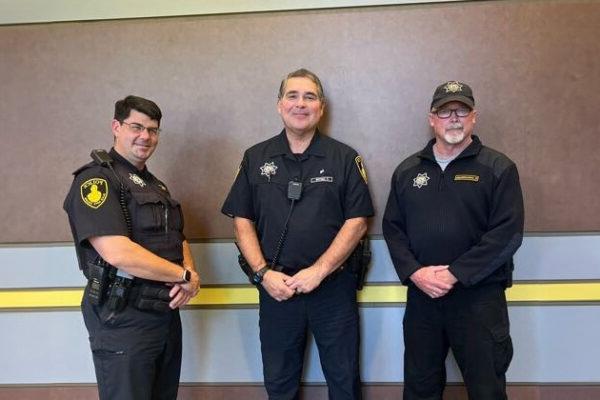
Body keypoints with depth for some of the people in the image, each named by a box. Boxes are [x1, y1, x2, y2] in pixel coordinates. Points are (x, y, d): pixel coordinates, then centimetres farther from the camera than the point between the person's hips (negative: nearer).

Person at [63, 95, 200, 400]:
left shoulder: (154, 185, 15)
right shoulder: (96, 179, -13)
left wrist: (190, 274, -7)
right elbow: (119, 253, -25)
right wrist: (185, 276, -15)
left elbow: (179, 240, 16)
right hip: (124, 322, -8)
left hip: (167, 314, 8)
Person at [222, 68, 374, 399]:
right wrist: (263, 273, -9)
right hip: (275, 288, 2)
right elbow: (242, 221, 4)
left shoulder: (344, 158, 0)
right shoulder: (256, 158, 5)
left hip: (333, 287, -1)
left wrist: (318, 271, -15)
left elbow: (357, 221, -6)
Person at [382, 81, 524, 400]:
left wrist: (455, 274, -15)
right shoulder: (407, 171, 10)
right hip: (421, 294, 3)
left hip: (479, 296, -3)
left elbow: (507, 233, -10)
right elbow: (392, 227, 7)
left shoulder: (499, 168, -1)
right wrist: (414, 272, -10)